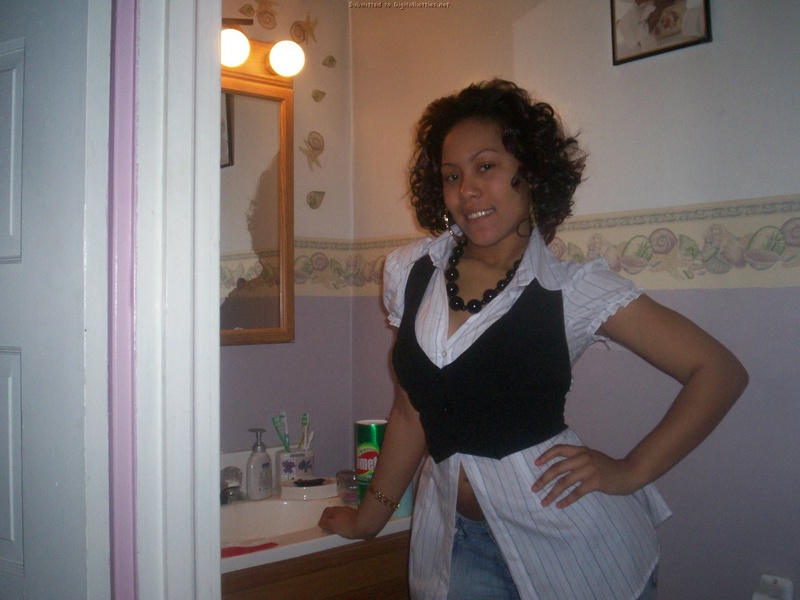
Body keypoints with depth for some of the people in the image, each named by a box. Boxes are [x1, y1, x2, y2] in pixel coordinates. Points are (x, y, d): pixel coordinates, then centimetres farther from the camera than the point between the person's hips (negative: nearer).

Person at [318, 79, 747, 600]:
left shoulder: (573, 288, -10)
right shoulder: (412, 272, 1)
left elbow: (721, 372, -6)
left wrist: (632, 471, -10)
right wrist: (370, 517, 15)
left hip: (569, 536, -3)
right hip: (458, 537, 3)